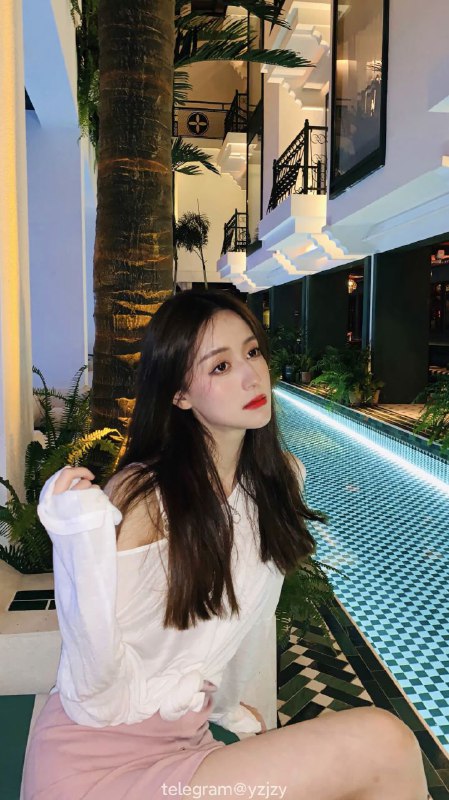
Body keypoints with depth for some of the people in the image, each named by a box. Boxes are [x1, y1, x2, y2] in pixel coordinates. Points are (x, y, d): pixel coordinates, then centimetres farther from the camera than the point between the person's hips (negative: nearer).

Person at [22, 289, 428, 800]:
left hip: (184, 740, 7)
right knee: (382, 743, -17)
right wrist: (82, 537, -34)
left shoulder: (281, 479, -2)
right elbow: (95, 689, -21)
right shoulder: (144, 496, -22)